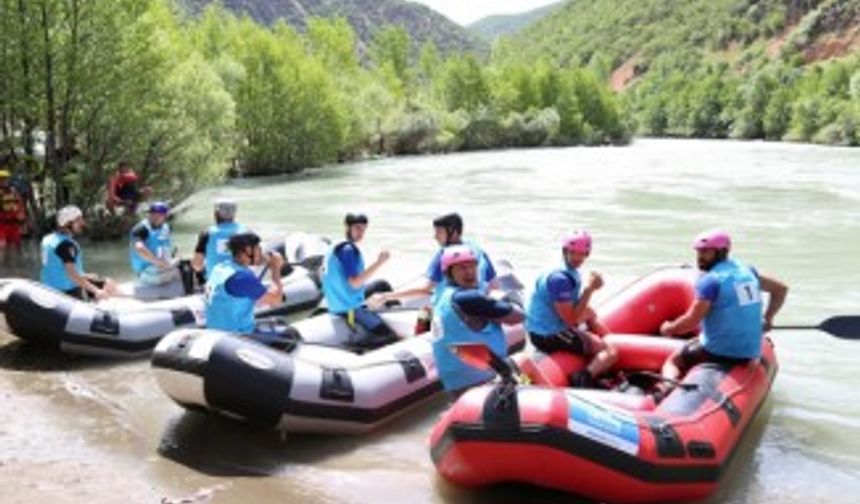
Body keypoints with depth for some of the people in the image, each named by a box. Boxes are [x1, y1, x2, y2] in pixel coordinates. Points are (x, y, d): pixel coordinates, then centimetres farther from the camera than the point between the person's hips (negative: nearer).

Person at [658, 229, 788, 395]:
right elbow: (781, 289, 20)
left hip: (719, 353, -7)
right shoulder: (747, 271, 8)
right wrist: (767, 319, 23)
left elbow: (692, 321, -17)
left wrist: (669, 328, 0)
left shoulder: (710, 280, -14)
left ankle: (668, 386, -15)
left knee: (673, 361, 12)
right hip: (750, 353, 7)